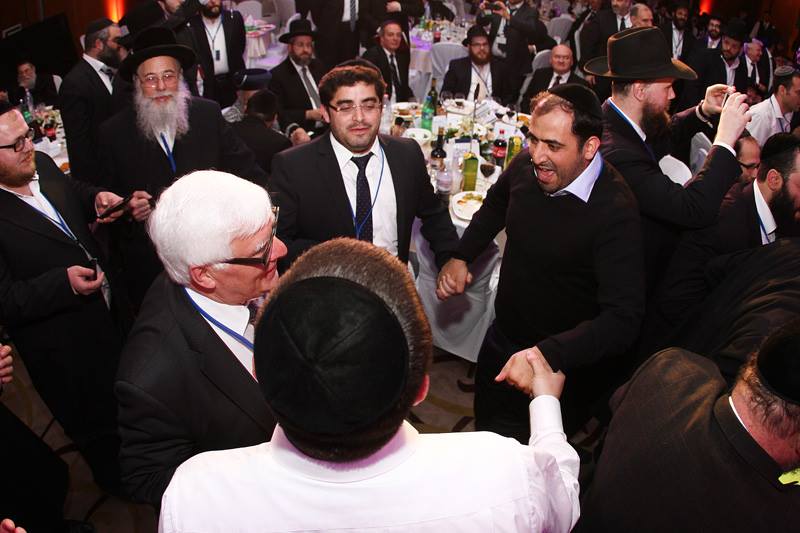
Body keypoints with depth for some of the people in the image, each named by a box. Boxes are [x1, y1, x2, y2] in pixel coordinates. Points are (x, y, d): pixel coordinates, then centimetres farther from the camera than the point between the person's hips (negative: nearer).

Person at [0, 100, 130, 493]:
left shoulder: (41, 164, -6)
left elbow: (74, 193, 16)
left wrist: (96, 199, -5)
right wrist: (63, 283, -35)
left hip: (110, 310, 8)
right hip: (65, 348, -7)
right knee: (97, 424, 17)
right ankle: (115, 481, 47)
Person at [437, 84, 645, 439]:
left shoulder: (615, 212, -31)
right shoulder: (526, 166, -12)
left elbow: (623, 318, -35)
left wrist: (545, 354, -46)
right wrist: (460, 257, -1)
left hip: (565, 367, -6)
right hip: (502, 341, 6)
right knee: (484, 431, 28)